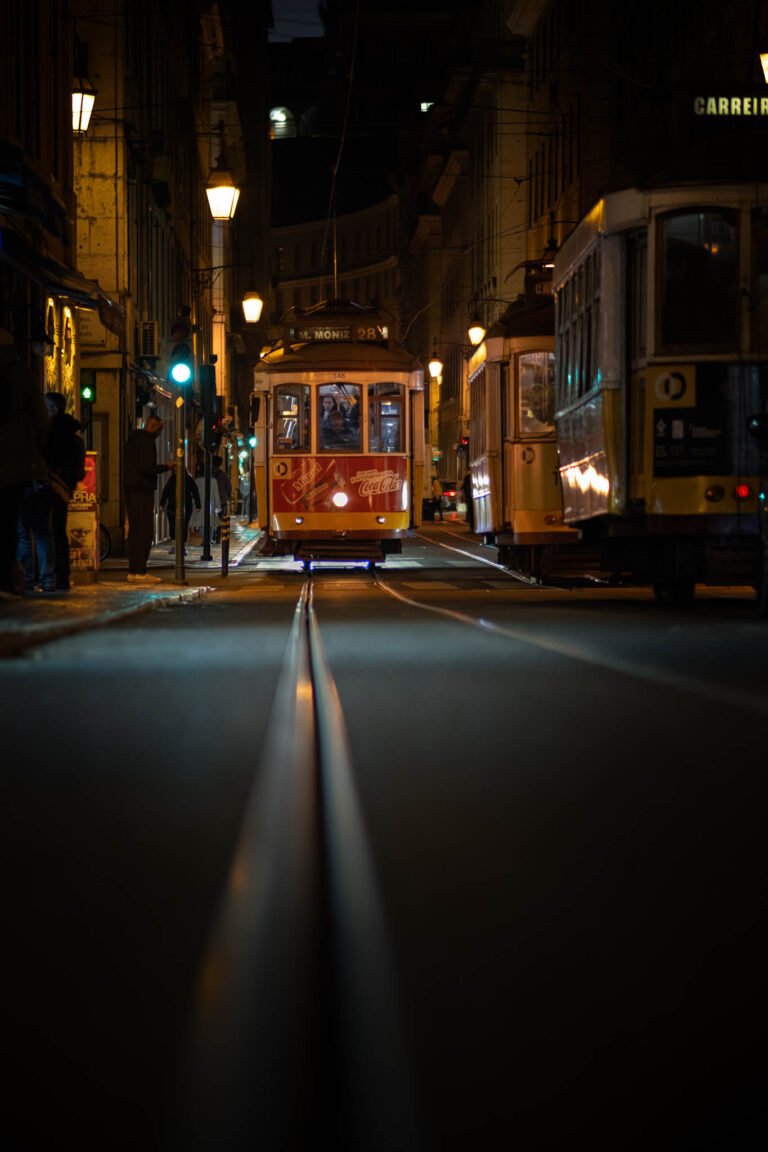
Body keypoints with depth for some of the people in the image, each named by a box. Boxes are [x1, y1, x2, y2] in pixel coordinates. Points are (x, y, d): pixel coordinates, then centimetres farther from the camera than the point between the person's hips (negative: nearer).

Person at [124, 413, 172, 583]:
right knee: (145, 531, -8)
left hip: (131, 490, 10)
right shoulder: (147, 441, -12)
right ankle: (140, 572, -11)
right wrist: (166, 467, -8)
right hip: (143, 491, -10)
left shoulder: (132, 440, 18)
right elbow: (147, 467, -21)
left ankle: (133, 571, 13)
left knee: (135, 531, 12)